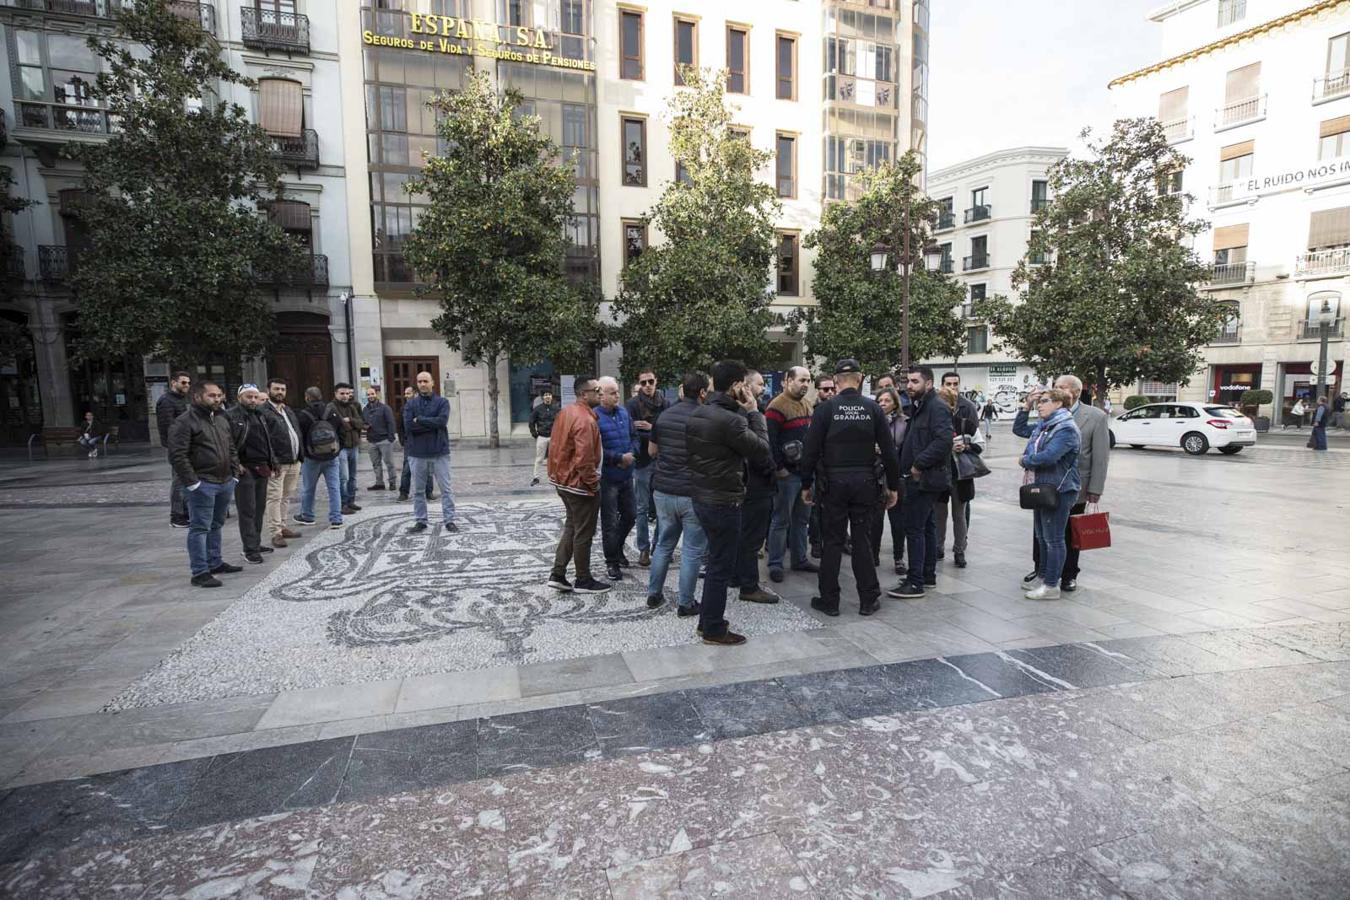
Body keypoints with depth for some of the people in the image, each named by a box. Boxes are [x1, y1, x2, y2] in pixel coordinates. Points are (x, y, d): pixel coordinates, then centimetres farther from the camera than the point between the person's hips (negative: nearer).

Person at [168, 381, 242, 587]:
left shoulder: (221, 419, 16)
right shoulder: (184, 422, -11)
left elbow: (231, 449, 22)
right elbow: (177, 455, -16)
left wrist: (234, 472, 13)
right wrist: (192, 482, -19)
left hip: (225, 482, 8)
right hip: (202, 484, -8)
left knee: (216, 525, 18)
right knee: (200, 527, -4)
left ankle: (215, 563, 29)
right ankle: (200, 572, 0)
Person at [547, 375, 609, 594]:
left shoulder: (565, 412, 6)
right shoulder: (585, 420, -23)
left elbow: (554, 445, 14)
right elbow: (584, 459, -27)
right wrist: (593, 483, -15)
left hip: (562, 480, 9)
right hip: (580, 484, -9)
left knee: (571, 527, 21)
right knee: (584, 533, 5)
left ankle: (557, 575, 22)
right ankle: (583, 581, 18)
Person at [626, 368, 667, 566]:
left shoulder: (664, 403, 5)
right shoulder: (633, 404, -4)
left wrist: (651, 428, -13)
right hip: (642, 461, -3)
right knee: (642, 508, 4)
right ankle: (644, 549, 13)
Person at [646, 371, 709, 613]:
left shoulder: (664, 416, 4)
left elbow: (652, 450, 14)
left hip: (663, 490, 6)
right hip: (692, 493, -5)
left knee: (664, 544, 19)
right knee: (692, 550, 6)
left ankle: (653, 594, 27)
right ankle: (685, 603, 13)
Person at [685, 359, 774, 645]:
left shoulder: (696, 415, 6)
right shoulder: (730, 420, -23)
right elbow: (762, 450, -15)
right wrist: (753, 413, -7)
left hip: (702, 497, 9)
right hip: (724, 502, -9)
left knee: (716, 561, 22)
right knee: (722, 567, 4)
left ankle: (707, 620, 33)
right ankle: (714, 630, 16)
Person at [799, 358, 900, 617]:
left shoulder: (825, 409, -6)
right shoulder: (873, 408, 0)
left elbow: (810, 450, -6)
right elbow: (889, 451, 1)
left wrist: (806, 484, 3)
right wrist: (893, 486, 9)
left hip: (834, 482, -1)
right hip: (865, 482, 2)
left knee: (833, 541, 6)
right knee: (863, 541, 10)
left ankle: (829, 600, 13)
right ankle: (868, 600, 17)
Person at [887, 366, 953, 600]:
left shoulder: (937, 408, -14)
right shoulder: (919, 407, 17)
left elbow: (943, 441, -27)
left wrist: (918, 465, -22)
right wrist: (905, 462, 9)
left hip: (925, 479, -10)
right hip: (920, 478, 10)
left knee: (914, 529, -8)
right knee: (927, 526, 16)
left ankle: (915, 583, -3)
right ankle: (928, 574, 27)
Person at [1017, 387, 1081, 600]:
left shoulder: (1066, 429, -16)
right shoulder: (1042, 426, 13)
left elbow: (1048, 456, -26)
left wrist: (1026, 460, -9)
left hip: (1059, 491, -9)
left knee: (1053, 539, -2)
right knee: (1042, 537, 17)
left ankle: (1052, 586, 6)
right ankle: (1044, 577, 28)